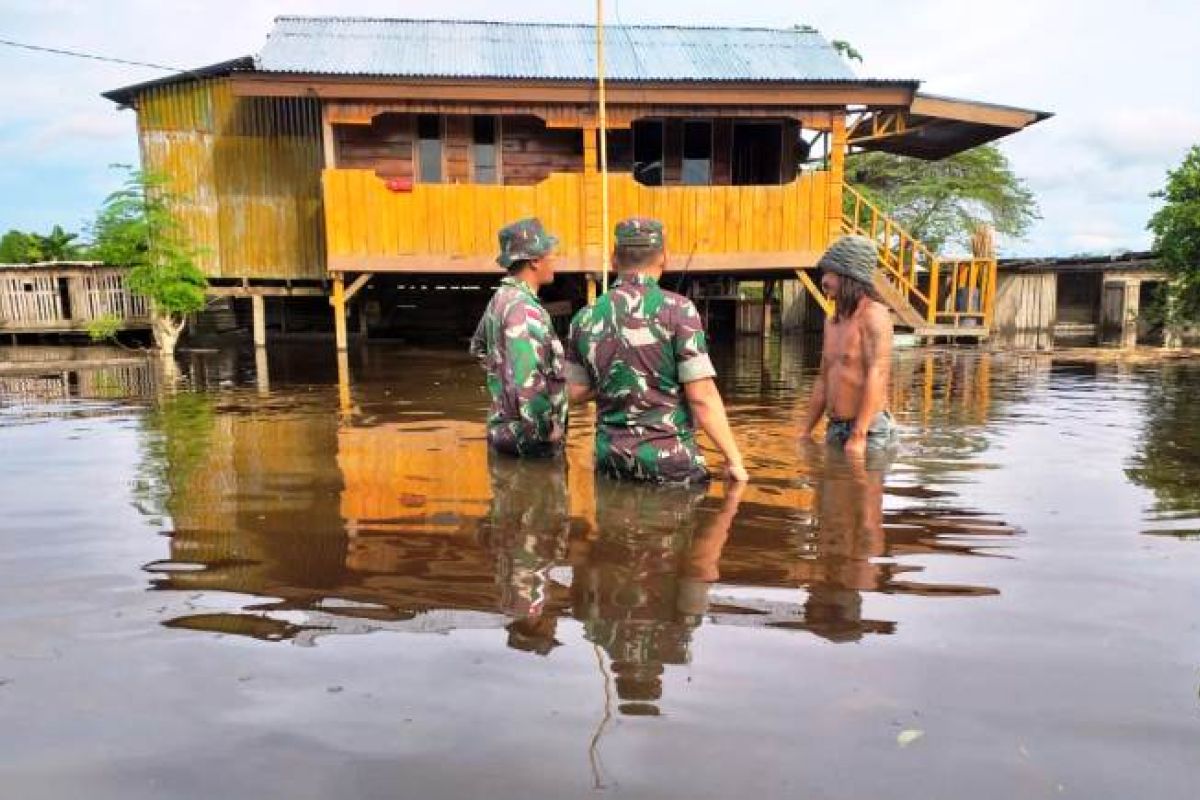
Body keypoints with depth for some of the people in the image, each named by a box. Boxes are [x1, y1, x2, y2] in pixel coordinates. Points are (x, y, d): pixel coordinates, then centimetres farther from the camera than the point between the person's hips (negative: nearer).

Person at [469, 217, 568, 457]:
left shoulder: (500, 298, 9)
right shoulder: (525, 309, -21)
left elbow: (479, 347, 26)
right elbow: (528, 379, -30)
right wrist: (548, 428, -21)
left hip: (503, 426, 10)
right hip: (529, 438, -10)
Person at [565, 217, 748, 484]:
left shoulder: (586, 318, 2)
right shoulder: (677, 310, -11)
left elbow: (576, 392, 9)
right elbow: (703, 396, -15)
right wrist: (733, 459, -9)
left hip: (611, 459, 5)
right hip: (669, 460, -4)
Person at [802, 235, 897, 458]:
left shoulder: (873, 314, -10)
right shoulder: (832, 323, 15)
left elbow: (877, 376, -20)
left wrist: (858, 436, -25)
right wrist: (805, 433, 16)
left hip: (869, 430, -8)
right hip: (835, 430, 8)